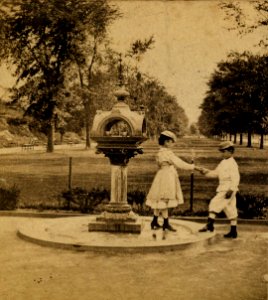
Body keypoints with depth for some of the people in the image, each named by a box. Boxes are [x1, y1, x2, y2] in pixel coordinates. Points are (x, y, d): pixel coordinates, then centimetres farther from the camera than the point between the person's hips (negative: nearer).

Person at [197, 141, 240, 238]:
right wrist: (205, 171, 3)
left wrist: (231, 190, -25)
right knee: (230, 209, 11)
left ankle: (210, 225, -11)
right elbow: (215, 173, 17)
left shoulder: (232, 164, -13)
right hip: (222, 188, 9)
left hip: (228, 189, -9)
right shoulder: (223, 163, 15)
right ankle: (233, 232, 17)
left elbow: (235, 178, -19)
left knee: (214, 203, -14)